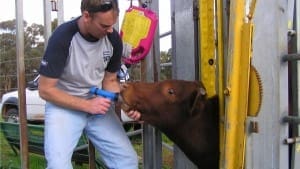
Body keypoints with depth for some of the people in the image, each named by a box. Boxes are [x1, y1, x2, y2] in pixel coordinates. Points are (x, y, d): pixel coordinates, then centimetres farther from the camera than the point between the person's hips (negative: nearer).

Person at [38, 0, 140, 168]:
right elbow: (45, 90, -17)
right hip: (64, 105, -3)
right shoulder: (62, 38, -22)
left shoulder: (114, 39, -9)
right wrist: (87, 105, -23)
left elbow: (110, 80, 4)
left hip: (98, 103, 4)